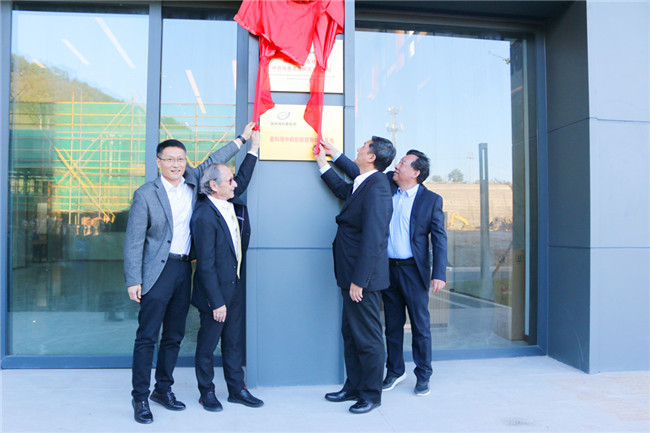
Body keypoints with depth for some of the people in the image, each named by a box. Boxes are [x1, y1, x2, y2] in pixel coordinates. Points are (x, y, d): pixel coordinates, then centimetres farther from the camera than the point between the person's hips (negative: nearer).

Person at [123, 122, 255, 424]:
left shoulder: (192, 181, 7)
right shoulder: (146, 194, -6)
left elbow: (212, 161, 23)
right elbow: (134, 241, -6)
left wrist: (242, 138, 26)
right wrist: (133, 280, -10)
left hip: (184, 269, 5)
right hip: (158, 271, -5)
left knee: (174, 337, 12)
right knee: (147, 337, -2)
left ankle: (163, 389, 27)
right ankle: (140, 397, 10)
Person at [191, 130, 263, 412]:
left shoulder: (231, 204, 3)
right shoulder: (204, 216, -21)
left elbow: (243, 180, 23)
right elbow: (206, 265, -21)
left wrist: (254, 146, 21)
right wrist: (217, 302, -19)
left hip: (235, 286, 8)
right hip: (215, 291, -8)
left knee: (234, 341, 17)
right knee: (208, 344, 10)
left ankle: (237, 389, 30)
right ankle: (207, 393, 27)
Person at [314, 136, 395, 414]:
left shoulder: (376, 187, -19)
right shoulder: (361, 185, 11)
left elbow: (372, 239, -24)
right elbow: (342, 189, 36)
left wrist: (358, 281, -24)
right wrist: (323, 163, 35)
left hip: (364, 277, -10)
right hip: (352, 276, 10)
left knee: (367, 337, 4)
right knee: (350, 332, 19)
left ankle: (371, 395, 20)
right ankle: (353, 387, 33)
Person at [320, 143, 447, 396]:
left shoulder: (431, 200, -6)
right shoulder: (386, 185, 5)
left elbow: (439, 239, -6)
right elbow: (360, 174, 16)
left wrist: (439, 274, -13)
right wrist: (335, 155, 11)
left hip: (414, 270, -4)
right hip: (388, 268, 4)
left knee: (421, 326, 5)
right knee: (392, 324, 15)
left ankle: (423, 376, 22)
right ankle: (395, 371, 31)